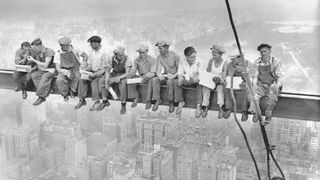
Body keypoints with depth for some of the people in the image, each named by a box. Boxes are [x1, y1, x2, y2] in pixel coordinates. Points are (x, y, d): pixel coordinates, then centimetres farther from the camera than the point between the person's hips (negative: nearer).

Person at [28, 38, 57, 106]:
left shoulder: (49, 51, -18)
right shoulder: (38, 53, 3)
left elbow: (45, 65, -21)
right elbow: (39, 67, 0)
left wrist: (33, 60, -18)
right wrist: (48, 69, -18)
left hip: (53, 69, -7)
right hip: (44, 70, 7)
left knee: (45, 76, -35)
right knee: (33, 75, -19)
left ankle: (41, 97, -26)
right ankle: (46, 91, -21)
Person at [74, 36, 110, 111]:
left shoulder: (103, 53, -14)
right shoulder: (91, 52, 8)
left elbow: (104, 69, -15)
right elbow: (89, 63, 14)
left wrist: (95, 74, -24)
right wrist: (85, 70, -5)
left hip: (100, 73, -6)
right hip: (92, 72, 6)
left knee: (94, 81, -32)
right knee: (82, 79, -16)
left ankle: (96, 102, -22)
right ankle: (82, 100, -10)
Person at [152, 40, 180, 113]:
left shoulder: (175, 56, -15)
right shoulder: (159, 57, -1)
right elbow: (158, 70, -7)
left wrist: (174, 76, -31)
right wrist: (159, 75, -31)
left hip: (175, 76, -4)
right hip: (165, 76, 5)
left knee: (169, 82, -39)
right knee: (154, 80, -25)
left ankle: (171, 102, -22)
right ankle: (157, 100, -15)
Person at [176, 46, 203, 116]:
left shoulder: (198, 62, -13)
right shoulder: (182, 62, -6)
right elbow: (180, 74, -6)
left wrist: (196, 78, -42)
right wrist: (180, 79, -30)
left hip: (195, 81, -3)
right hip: (186, 81, 3)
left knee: (200, 84, -36)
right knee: (176, 82, -23)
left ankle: (198, 105, -32)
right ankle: (181, 102, -10)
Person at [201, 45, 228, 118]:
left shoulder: (224, 63, -11)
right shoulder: (211, 60, -2)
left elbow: (224, 77, -15)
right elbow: (207, 72, 7)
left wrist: (219, 80, -35)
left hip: (220, 82, -3)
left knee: (220, 88, -34)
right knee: (205, 88, -27)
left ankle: (220, 109, -33)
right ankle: (205, 108, -25)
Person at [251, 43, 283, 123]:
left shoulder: (276, 62, -7)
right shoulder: (257, 62, 2)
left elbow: (280, 76, -6)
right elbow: (255, 76, 7)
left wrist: (277, 85, -24)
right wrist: (254, 85, -12)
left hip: (272, 86, -2)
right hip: (261, 85, 3)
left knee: (272, 96, -32)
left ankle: (268, 116, -8)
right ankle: (256, 113, -6)